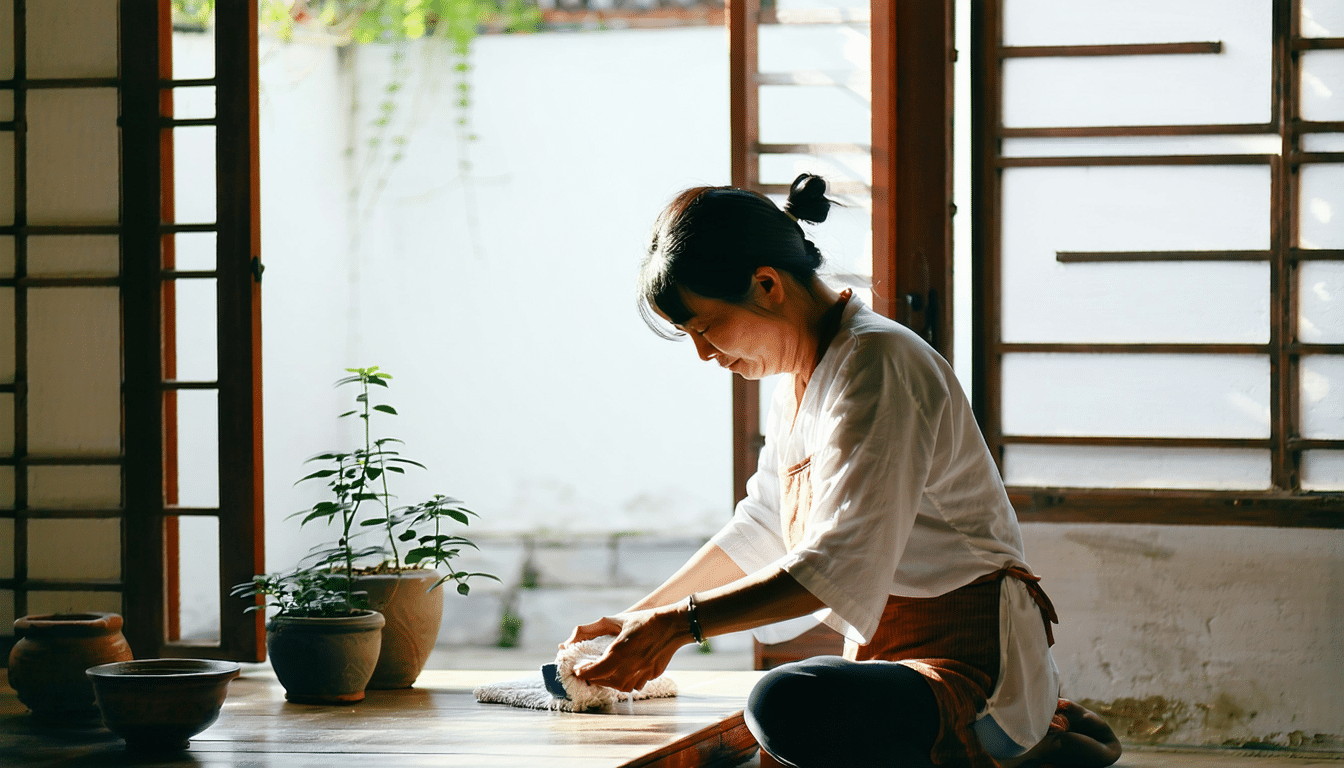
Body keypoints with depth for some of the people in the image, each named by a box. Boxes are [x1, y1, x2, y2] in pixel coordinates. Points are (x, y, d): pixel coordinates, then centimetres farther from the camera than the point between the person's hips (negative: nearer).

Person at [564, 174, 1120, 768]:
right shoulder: (799, 377, 14)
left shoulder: (874, 364, -16)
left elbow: (844, 567, -24)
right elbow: (759, 528, 28)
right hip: (885, 653, 10)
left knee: (786, 704, -36)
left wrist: (680, 623, -24)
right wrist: (640, 619, 21)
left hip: (973, 671, -10)